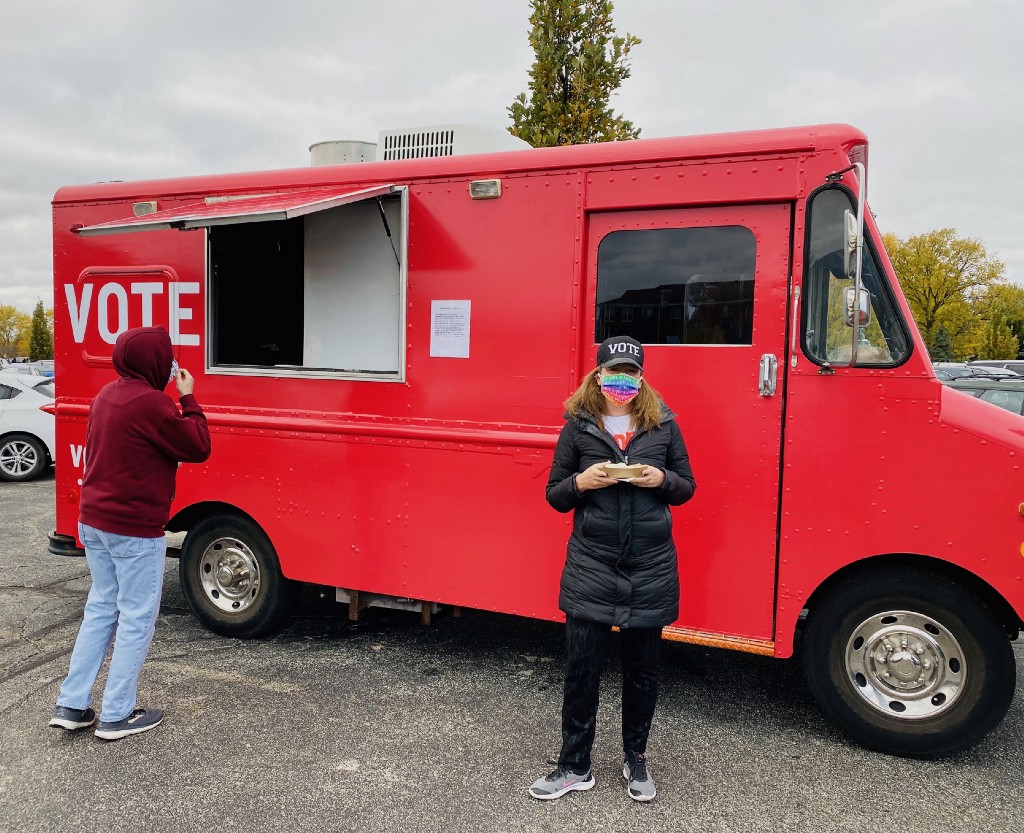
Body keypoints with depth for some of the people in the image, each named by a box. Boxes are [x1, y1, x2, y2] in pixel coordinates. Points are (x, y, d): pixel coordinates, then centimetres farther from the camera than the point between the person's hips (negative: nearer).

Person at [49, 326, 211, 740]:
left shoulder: (107, 395, 9)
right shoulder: (151, 403, -20)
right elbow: (198, 448, -14)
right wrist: (189, 400, -6)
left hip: (93, 521, 9)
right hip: (134, 530, -9)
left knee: (101, 608, 19)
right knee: (136, 618, 4)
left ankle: (71, 705, 24)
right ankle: (116, 716, 14)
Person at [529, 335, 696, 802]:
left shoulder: (662, 424, 3)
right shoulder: (578, 425, 0)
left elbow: (686, 488, 9)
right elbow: (555, 496, 3)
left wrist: (662, 480, -12)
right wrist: (581, 482, -17)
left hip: (650, 569, 1)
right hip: (590, 567, -1)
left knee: (641, 670, 13)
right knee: (581, 668, 4)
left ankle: (635, 759, 35)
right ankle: (575, 767, 23)